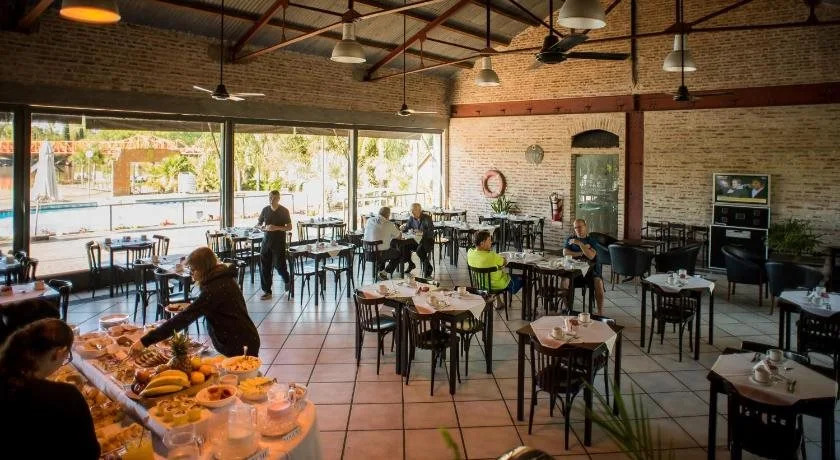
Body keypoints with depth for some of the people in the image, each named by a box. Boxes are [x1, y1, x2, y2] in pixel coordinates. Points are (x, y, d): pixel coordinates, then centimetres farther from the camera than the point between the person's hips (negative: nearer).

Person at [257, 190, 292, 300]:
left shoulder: (284, 211, -3)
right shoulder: (265, 210, 6)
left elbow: (289, 227, -3)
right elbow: (258, 224, 14)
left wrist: (277, 228, -18)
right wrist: (265, 228, -9)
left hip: (279, 242, -3)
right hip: (266, 241, 3)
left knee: (279, 265, -2)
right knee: (264, 267, 1)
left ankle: (287, 280, 31)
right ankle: (267, 291, 10)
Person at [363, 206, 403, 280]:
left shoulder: (369, 220, 0)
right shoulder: (389, 224, -13)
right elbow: (399, 236, 0)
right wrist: (396, 229, 24)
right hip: (381, 253, -6)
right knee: (400, 254, 18)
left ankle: (379, 270, 35)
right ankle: (384, 272, 10)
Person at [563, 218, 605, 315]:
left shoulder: (591, 240, 9)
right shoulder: (571, 239, 18)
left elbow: (591, 256, -8)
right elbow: (565, 252, 2)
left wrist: (580, 244, -16)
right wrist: (581, 253, -6)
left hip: (590, 267, -1)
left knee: (598, 281, -30)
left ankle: (600, 312, -23)